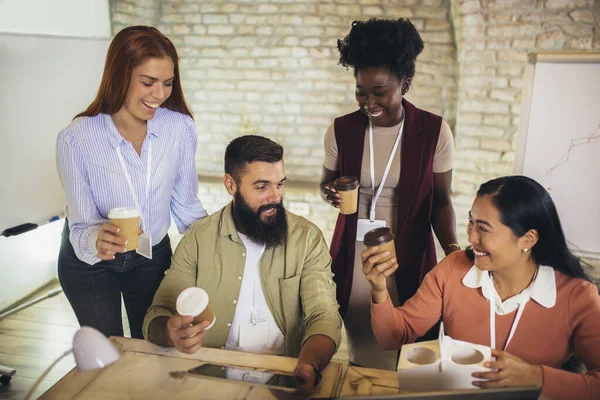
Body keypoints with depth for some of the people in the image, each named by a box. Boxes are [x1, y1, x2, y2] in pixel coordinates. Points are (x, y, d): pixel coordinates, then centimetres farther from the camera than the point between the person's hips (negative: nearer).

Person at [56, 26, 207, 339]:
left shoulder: (180, 128, -19)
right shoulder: (76, 139, -25)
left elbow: (185, 204, -7)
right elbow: (81, 227, -21)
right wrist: (98, 239, -43)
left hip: (153, 256, 2)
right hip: (89, 263, -2)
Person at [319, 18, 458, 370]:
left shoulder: (434, 132, -8)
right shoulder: (342, 130, -4)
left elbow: (441, 200, 0)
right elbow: (328, 182, 11)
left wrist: (452, 248, -15)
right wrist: (331, 193, -13)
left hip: (409, 257, -1)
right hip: (353, 255, 2)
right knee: (359, 338, 11)